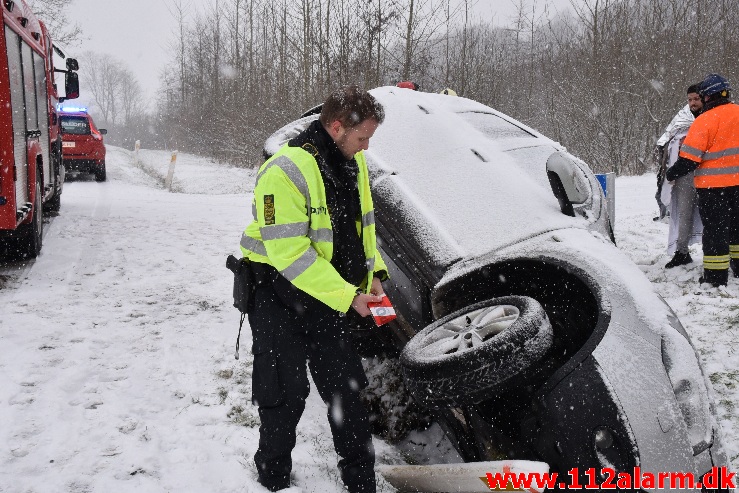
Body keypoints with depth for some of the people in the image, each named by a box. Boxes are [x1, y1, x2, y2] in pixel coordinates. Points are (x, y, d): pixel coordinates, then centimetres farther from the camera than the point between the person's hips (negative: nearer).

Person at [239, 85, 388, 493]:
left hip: (333, 300, 7)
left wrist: (373, 272, 1)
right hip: (281, 300, -6)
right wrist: (348, 296, -24)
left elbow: (363, 223, 16)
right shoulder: (285, 172, -22)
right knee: (285, 398, 7)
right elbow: (289, 253, -27)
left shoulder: (353, 163, 4)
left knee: (346, 391, 12)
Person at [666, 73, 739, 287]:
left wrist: (673, 173, -2)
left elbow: (690, 157, -16)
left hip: (713, 184, -5)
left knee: (714, 228, 1)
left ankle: (716, 274, 3)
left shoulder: (704, 121, -16)